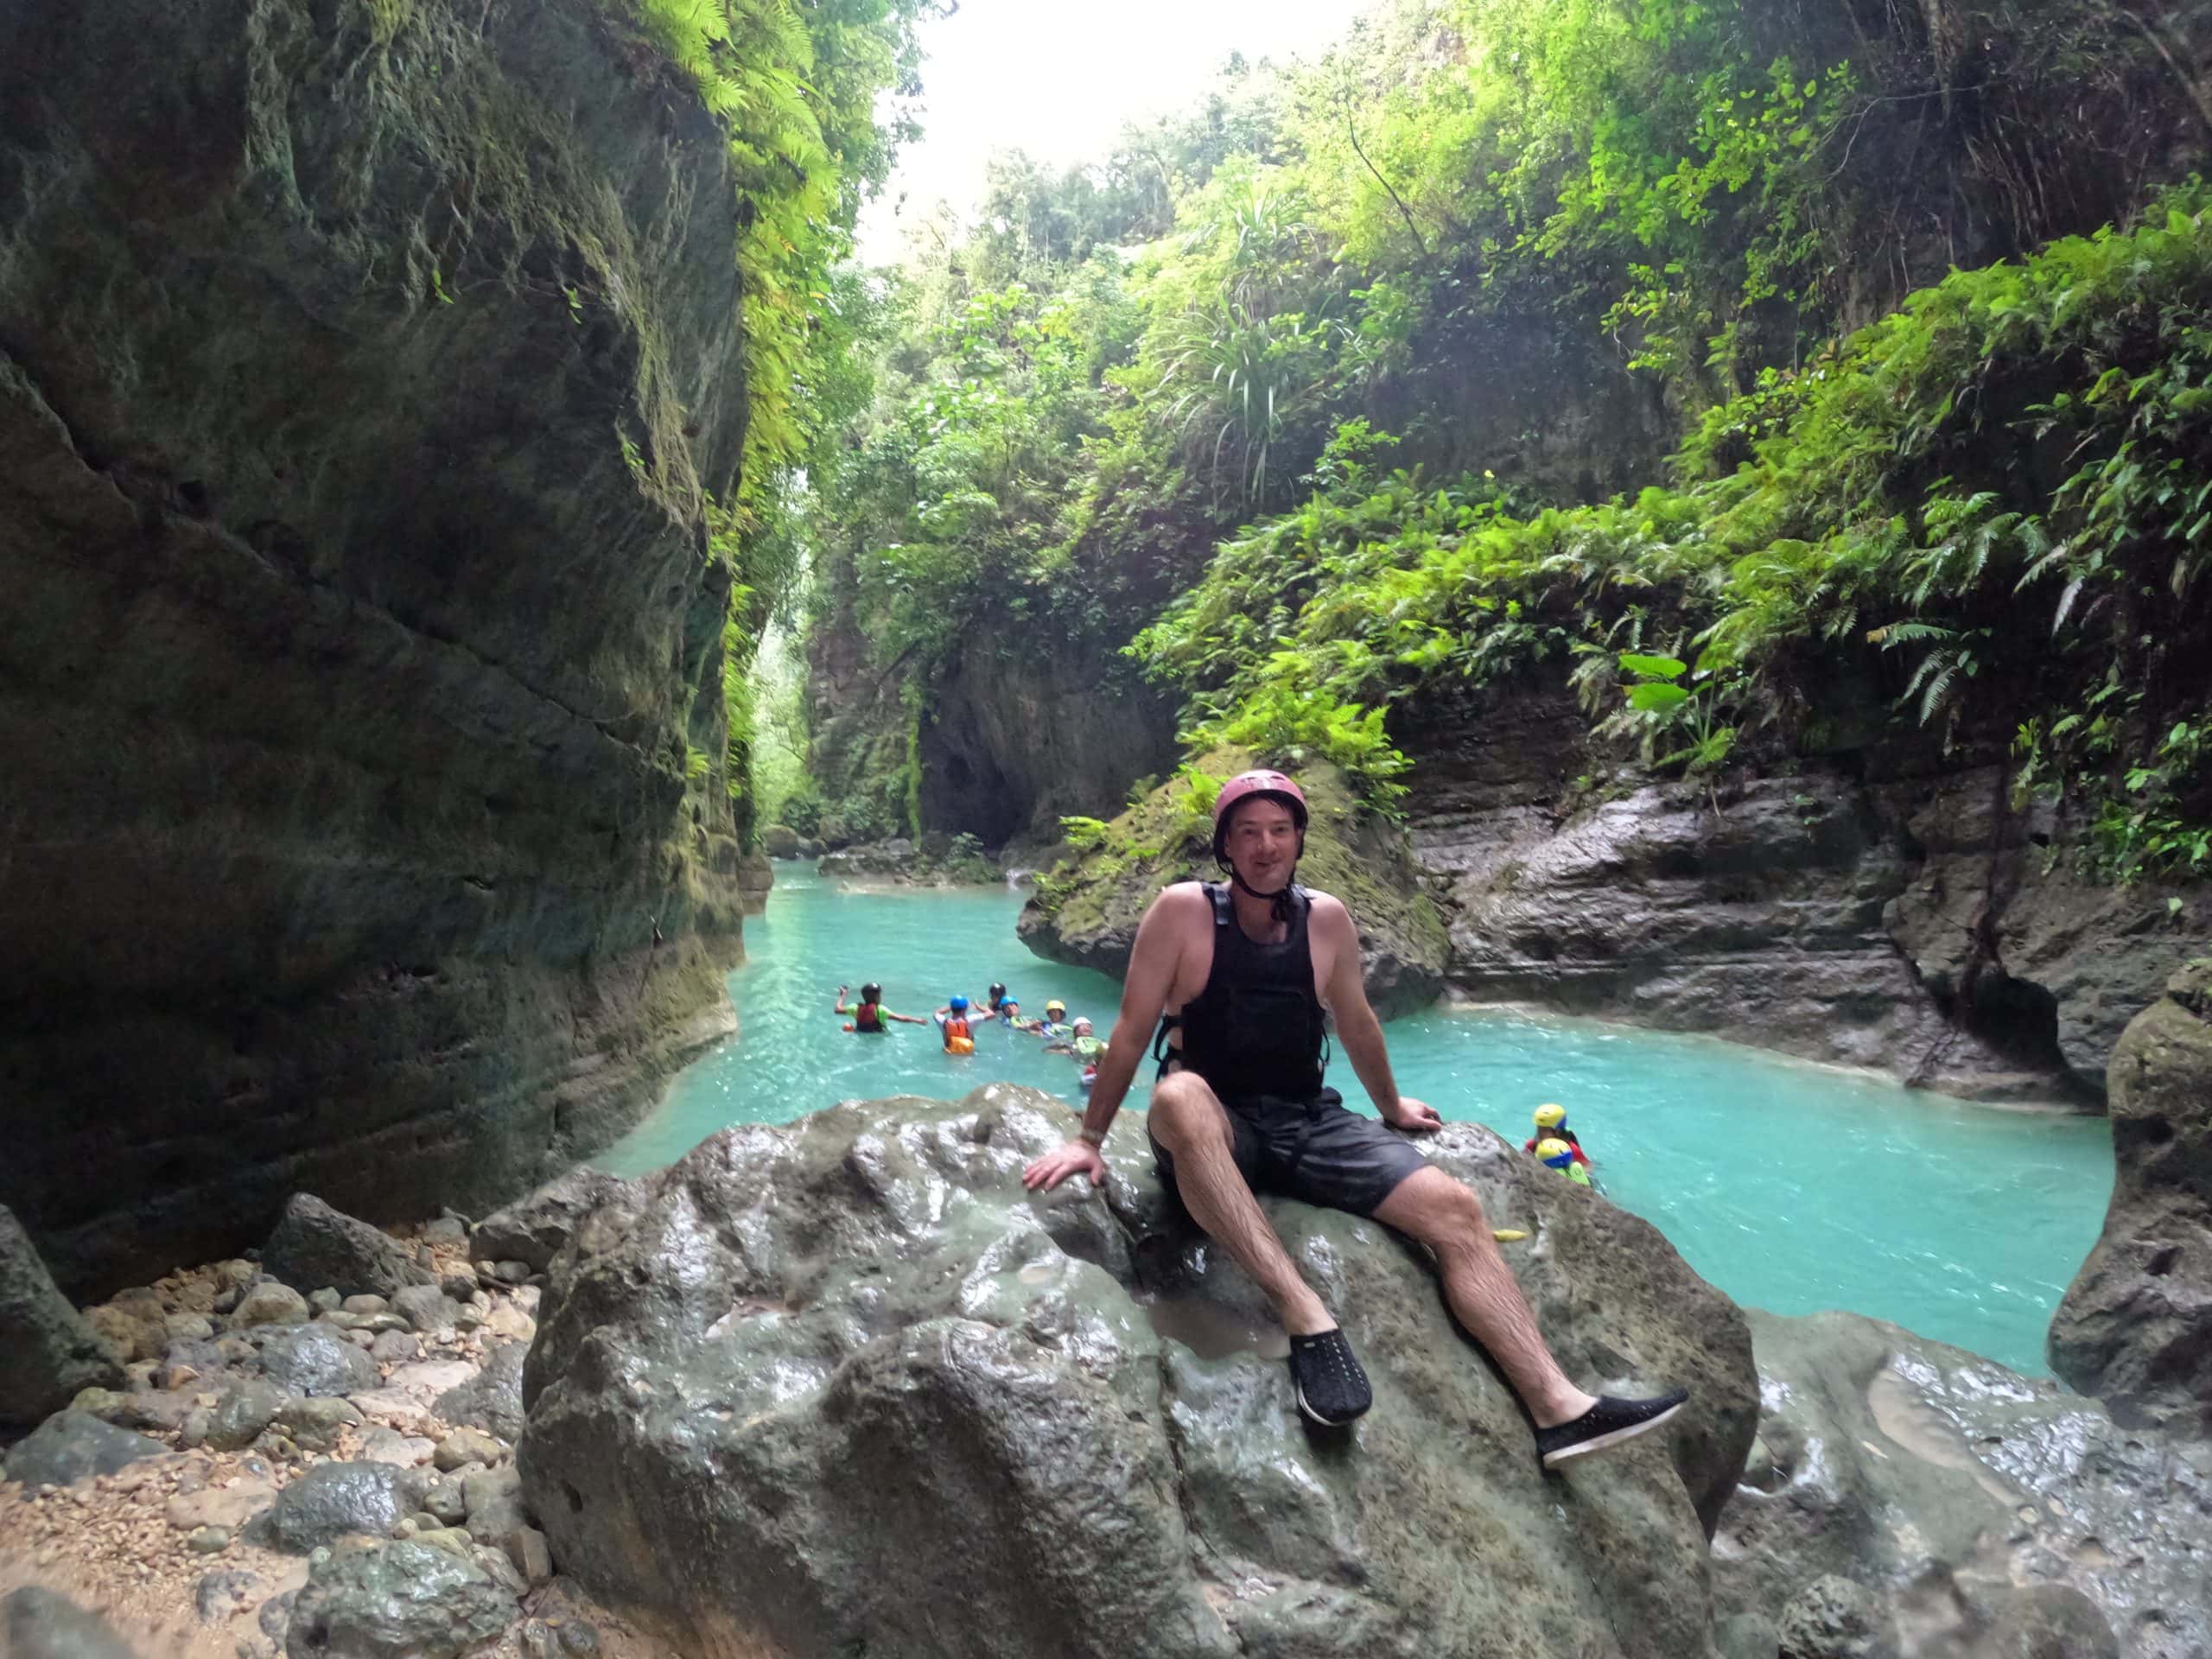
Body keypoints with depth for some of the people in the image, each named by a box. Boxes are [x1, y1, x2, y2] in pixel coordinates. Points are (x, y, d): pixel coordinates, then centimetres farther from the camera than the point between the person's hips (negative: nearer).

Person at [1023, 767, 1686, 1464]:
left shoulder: (1327, 918, 3)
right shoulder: (1184, 910, -9)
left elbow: (1356, 1024, 19)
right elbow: (1132, 1028, -5)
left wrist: (1391, 1108, 31)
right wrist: (1090, 1138, -4)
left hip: (1307, 1120, 5)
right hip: (1212, 1128, -4)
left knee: (1456, 1208, -14)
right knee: (1179, 1095, -41)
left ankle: (1559, 1409, -16)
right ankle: (1305, 1316, -42)